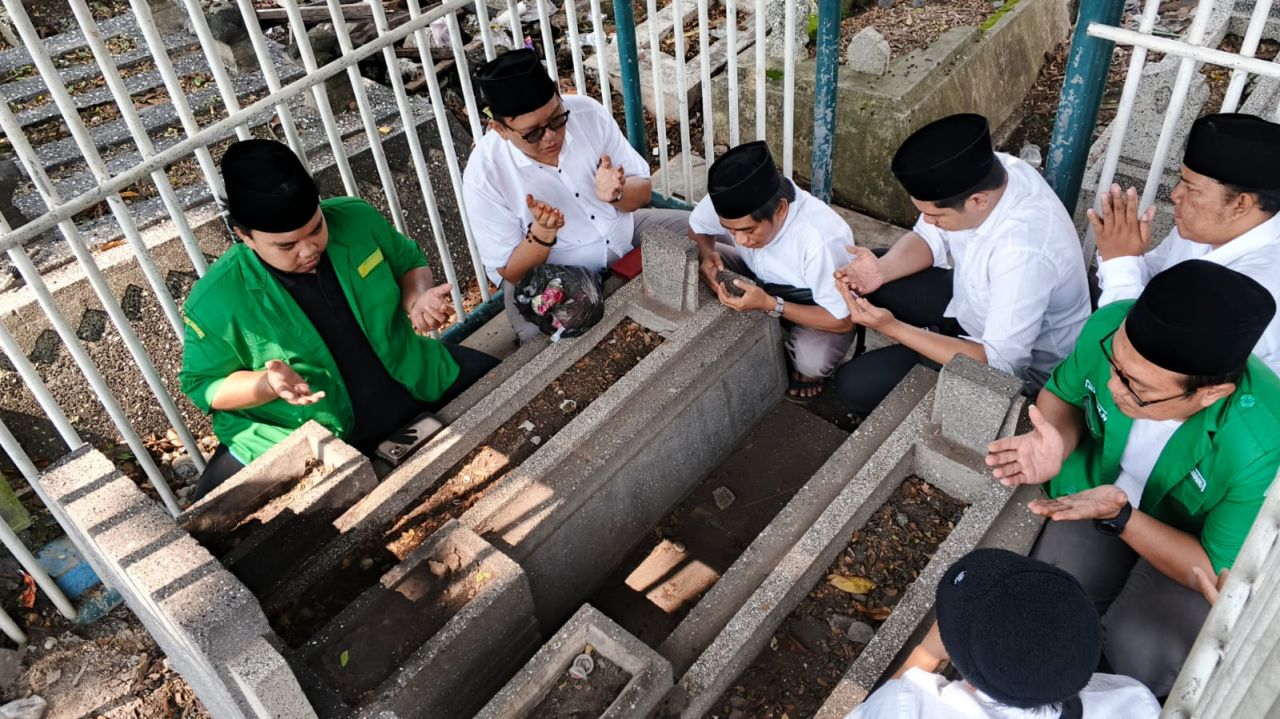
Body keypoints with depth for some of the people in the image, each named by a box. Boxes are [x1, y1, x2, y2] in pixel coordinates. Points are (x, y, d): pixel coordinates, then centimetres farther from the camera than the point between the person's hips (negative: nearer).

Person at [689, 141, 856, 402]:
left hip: (816, 305, -5)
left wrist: (770, 305, -38)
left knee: (813, 359, -36)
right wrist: (706, 254, -26)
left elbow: (842, 320, -29)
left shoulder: (822, 239, -40)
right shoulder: (730, 202, -27)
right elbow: (696, 228, -2)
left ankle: (807, 369, 3)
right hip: (763, 280, 5)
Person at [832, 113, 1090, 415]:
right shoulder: (983, 171, -19)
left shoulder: (1024, 251, -41)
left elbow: (1001, 362, -34)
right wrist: (883, 269, -24)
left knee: (857, 385, -15)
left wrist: (892, 327, -35)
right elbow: (930, 238, -2)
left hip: (1017, 361, -7)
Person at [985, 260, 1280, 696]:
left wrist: (1120, 517, -38)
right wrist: (1056, 442, -27)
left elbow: (1219, 573, -23)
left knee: (1138, 659, -22)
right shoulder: (1109, 327, -28)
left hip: (1197, 547, -2)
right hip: (1098, 491, 3)